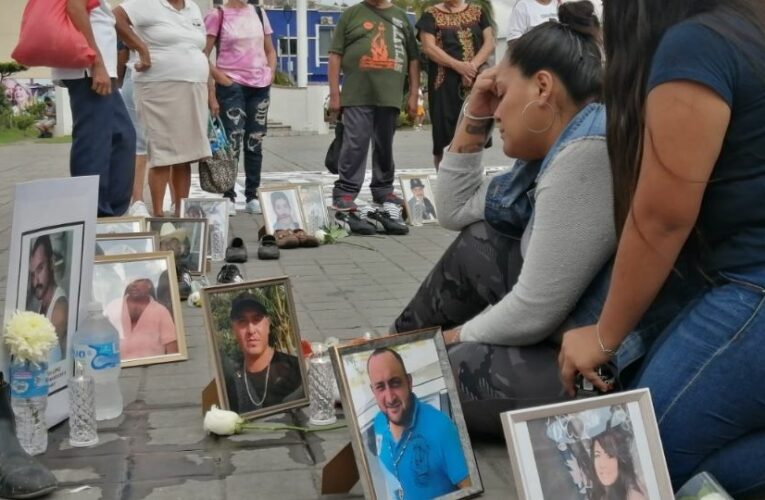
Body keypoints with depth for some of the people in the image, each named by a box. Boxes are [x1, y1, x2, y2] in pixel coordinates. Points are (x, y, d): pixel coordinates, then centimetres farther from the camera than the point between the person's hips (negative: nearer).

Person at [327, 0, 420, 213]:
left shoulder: (401, 17, 15)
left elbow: (413, 59, 16)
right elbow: (335, 55, 3)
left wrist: (413, 94, 10)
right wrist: (334, 93, -4)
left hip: (390, 94, 3)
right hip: (357, 94, -3)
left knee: (385, 145, 10)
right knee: (355, 143, -7)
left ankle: (383, 190, 21)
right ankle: (345, 193, -1)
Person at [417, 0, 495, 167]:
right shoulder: (431, 14, 4)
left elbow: (489, 43, 4)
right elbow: (428, 47, -7)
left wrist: (473, 65, -13)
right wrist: (458, 65, -18)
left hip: (477, 82, 3)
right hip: (445, 84, -3)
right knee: (444, 139, -3)